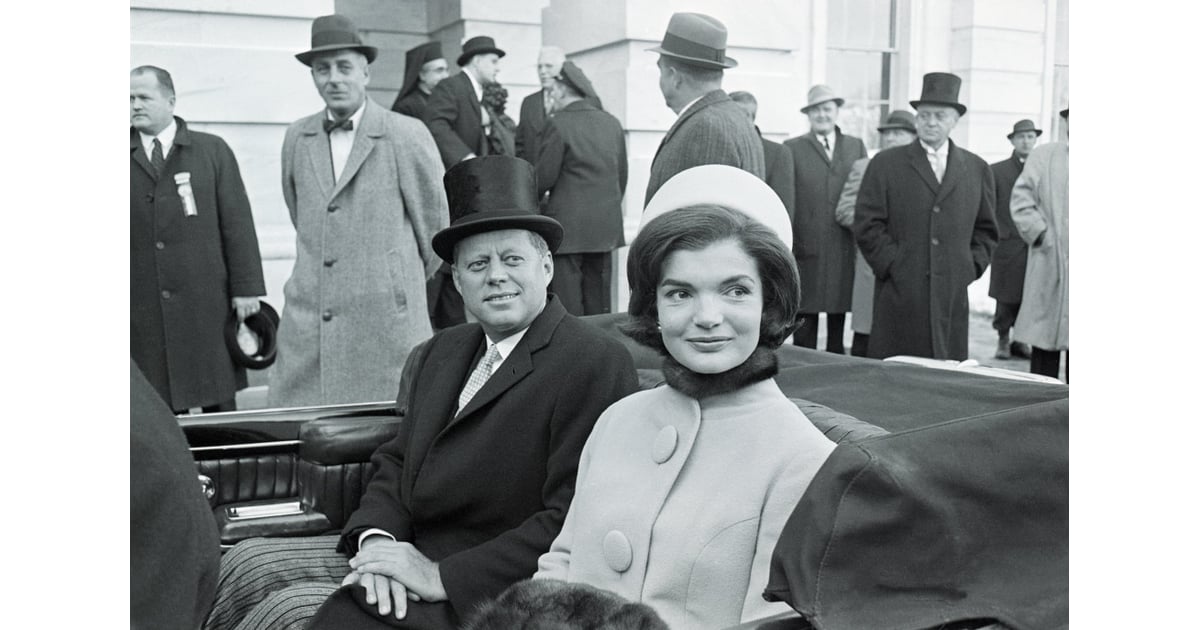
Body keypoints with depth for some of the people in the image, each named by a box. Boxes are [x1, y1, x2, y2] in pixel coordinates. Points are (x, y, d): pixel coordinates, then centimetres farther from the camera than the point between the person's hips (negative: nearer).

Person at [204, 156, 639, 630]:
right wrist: (377, 538, -10)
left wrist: (441, 576, -21)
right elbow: (396, 463, 13)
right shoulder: (437, 355, 12)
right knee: (247, 562, -2)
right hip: (405, 553, 7)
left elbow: (572, 524, -21)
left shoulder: (597, 364, -15)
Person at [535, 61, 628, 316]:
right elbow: (622, 174, 12)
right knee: (599, 301, 12)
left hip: (568, 226, -6)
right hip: (606, 226, 6)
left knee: (567, 304, -3)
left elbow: (544, 178, -9)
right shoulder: (612, 123, 8)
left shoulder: (558, 124, -10)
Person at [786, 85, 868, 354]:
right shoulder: (792, 148, 4)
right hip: (806, 249, -2)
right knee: (805, 321, 0)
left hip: (844, 250, 3)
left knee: (839, 317, 9)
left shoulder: (856, 146, 13)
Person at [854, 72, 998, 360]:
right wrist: (893, 266, -7)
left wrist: (971, 268, 5)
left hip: (953, 296, 3)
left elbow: (986, 229, 18)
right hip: (900, 298, -2)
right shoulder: (885, 164, 5)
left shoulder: (977, 169, 14)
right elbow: (867, 225, 0)